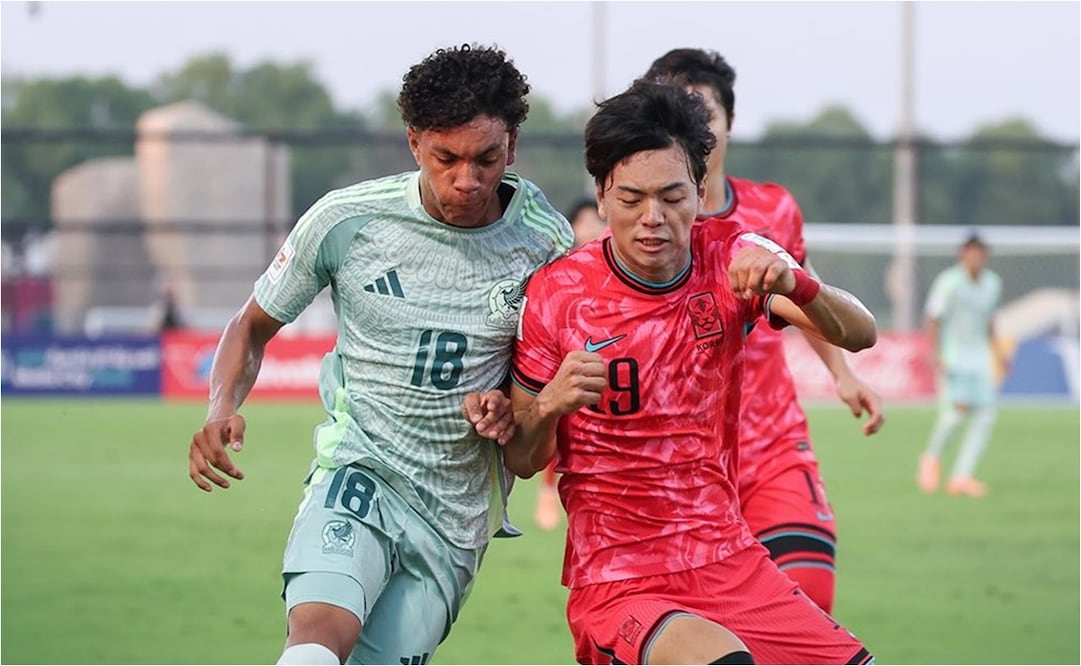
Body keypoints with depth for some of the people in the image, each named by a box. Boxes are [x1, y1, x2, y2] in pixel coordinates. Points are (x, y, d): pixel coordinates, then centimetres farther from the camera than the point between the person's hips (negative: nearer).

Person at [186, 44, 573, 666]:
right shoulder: (346, 219, -6)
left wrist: (510, 409, -10)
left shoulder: (546, 241, -3)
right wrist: (222, 411, -11)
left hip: (457, 517, 2)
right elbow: (254, 327, 9)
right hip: (359, 476, -2)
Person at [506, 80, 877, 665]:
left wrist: (794, 285, -32)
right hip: (616, 587, -5)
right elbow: (522, 461, 1)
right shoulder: (556, 293, -8)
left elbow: (859, 336, -12)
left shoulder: (731, 259, 0)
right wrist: (550, 404, -21)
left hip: (733, 566, 5)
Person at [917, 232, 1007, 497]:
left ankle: (961, 477, -2)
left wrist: (998, 353, 19)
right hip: (952, 354, -6)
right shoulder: (948, 282, -10)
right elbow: (933, 320, -10)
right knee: (958, 408, -22)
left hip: (979, 356, 6)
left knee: (985, 416, -6)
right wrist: (936, 354, -21)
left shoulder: (993, 283, 10)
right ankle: (931, 458, 3)